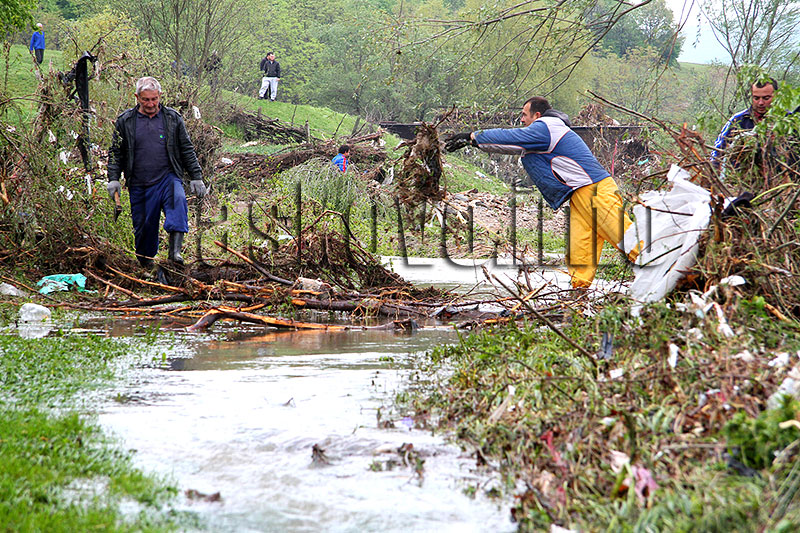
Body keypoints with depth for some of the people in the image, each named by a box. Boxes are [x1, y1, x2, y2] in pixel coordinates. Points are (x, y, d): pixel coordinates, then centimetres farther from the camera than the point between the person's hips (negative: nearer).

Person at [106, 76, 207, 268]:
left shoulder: (173, 118, 8)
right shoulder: (125, 121, 6)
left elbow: (187, 150, 12)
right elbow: (116, 153, 12)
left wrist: (196, 177, 8)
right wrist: (113, 178, 1)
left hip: (168, 178, -1)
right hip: (139, 185, 1)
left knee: (178, 200, -30)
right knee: (143, 224, 2)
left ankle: (175, 250, -37)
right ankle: (145, 263, 21)